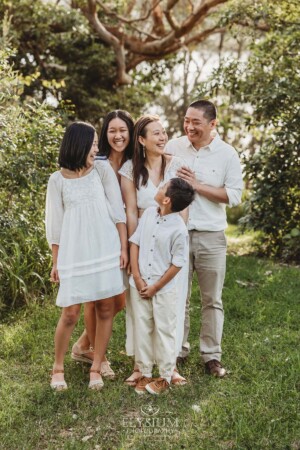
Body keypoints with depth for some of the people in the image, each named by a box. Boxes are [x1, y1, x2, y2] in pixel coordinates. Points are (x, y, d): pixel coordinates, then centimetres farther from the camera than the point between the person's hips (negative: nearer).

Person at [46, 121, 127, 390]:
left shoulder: (103, 169, 3)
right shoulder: (57, 180, 1)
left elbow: (118, 210, 2)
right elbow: (55, 224, 5)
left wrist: (124, 247, -3)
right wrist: (56, 263, 5)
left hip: (106, 249, 2)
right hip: (74, 253, -1)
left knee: (106, 309, 4)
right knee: (70, 313, -2)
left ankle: (96, 368, 18)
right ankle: (58, 367, 19)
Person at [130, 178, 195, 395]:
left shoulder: (179, 229, -17)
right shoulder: (149, 213, -1)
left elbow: (177, 264, -13)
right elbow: (135, 243, 3)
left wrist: (155, 287, -10)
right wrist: (137, 277, -5)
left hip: (164, 288, -5)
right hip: (140, 285, 5)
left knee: (164, 332, 9)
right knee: (142, 330, 13)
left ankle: (165, 377, 23)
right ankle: (145, 373, 27)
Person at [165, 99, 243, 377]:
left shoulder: (227, 154, -2)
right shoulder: (173, 147, 3)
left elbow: (234, 195, -8)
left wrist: (197, 185, -13)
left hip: (211, 237, -1)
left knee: (212, 300, 8)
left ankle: (212, 355, 19)